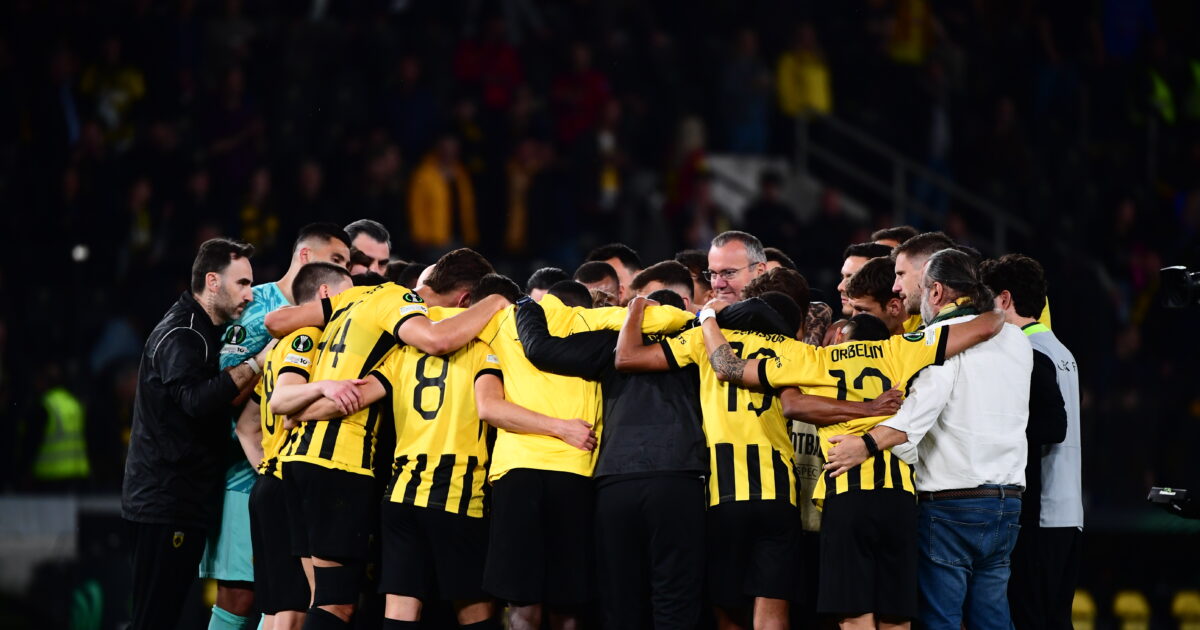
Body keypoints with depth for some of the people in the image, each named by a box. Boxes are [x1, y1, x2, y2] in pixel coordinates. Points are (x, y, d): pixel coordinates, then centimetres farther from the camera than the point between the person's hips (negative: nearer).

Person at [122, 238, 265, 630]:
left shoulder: (202, 332, 20)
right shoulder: (180, 335, -13)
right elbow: (197, 399, -29)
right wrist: (256, 365, -24)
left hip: (183, 500, 10)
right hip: (165, 503, -10)